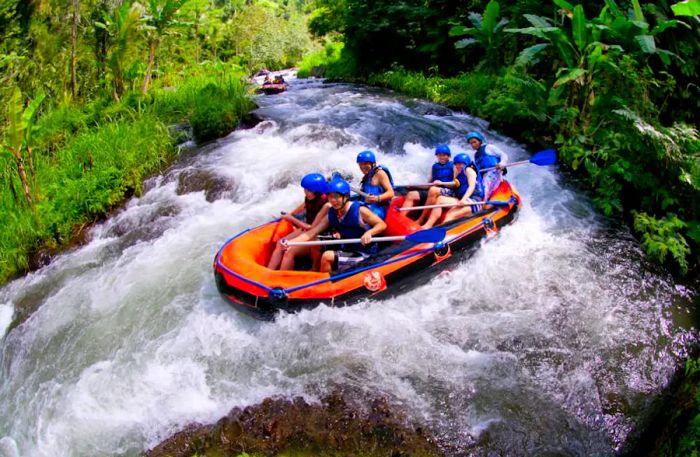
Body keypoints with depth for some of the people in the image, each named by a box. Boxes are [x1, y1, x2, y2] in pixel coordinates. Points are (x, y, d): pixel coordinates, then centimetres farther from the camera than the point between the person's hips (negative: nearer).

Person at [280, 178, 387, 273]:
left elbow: (382, 224, -9)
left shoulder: (359, 210, -14)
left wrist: (369, 233, -30)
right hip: (346, 251, 7)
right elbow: (311, 233, -2)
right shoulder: (331, 214, 2)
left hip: (364, 255, -7)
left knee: (327, 257, -25)